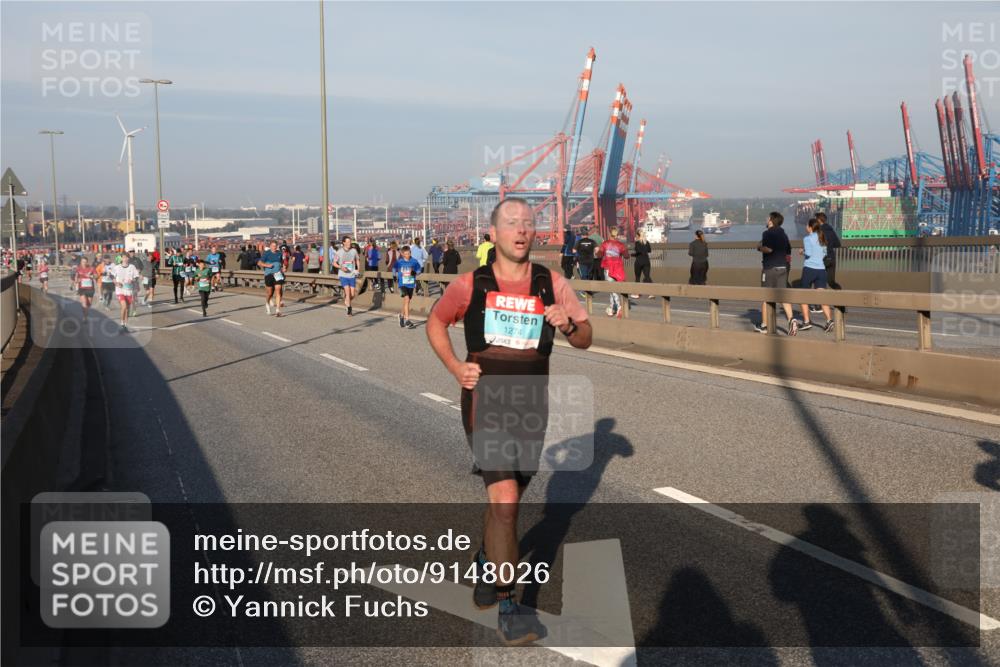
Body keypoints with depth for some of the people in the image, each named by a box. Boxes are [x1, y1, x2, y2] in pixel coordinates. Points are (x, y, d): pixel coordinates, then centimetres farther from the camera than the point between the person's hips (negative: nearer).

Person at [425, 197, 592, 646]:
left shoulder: (552, 284, 1)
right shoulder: (471, 285, -3)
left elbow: (585, 339, 5)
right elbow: (435, 323, 12)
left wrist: (568, 325, -18)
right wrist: (455, 367, -2)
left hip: (531, 408, 3)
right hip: (485, 404, -3)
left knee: (505, 499, 19)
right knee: (505, 500, -14)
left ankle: (487, 565, 46)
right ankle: (507, 605, -5)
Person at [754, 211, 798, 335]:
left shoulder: (768, 233, -10)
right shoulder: (783, 234, 13)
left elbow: (768, 249, -25)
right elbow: (789, 255, 17)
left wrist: (759, 247, -7)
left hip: (770, 268, -6)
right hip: (783, 268, 6)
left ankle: (764, 325, 12)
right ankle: (791, 319, -19)